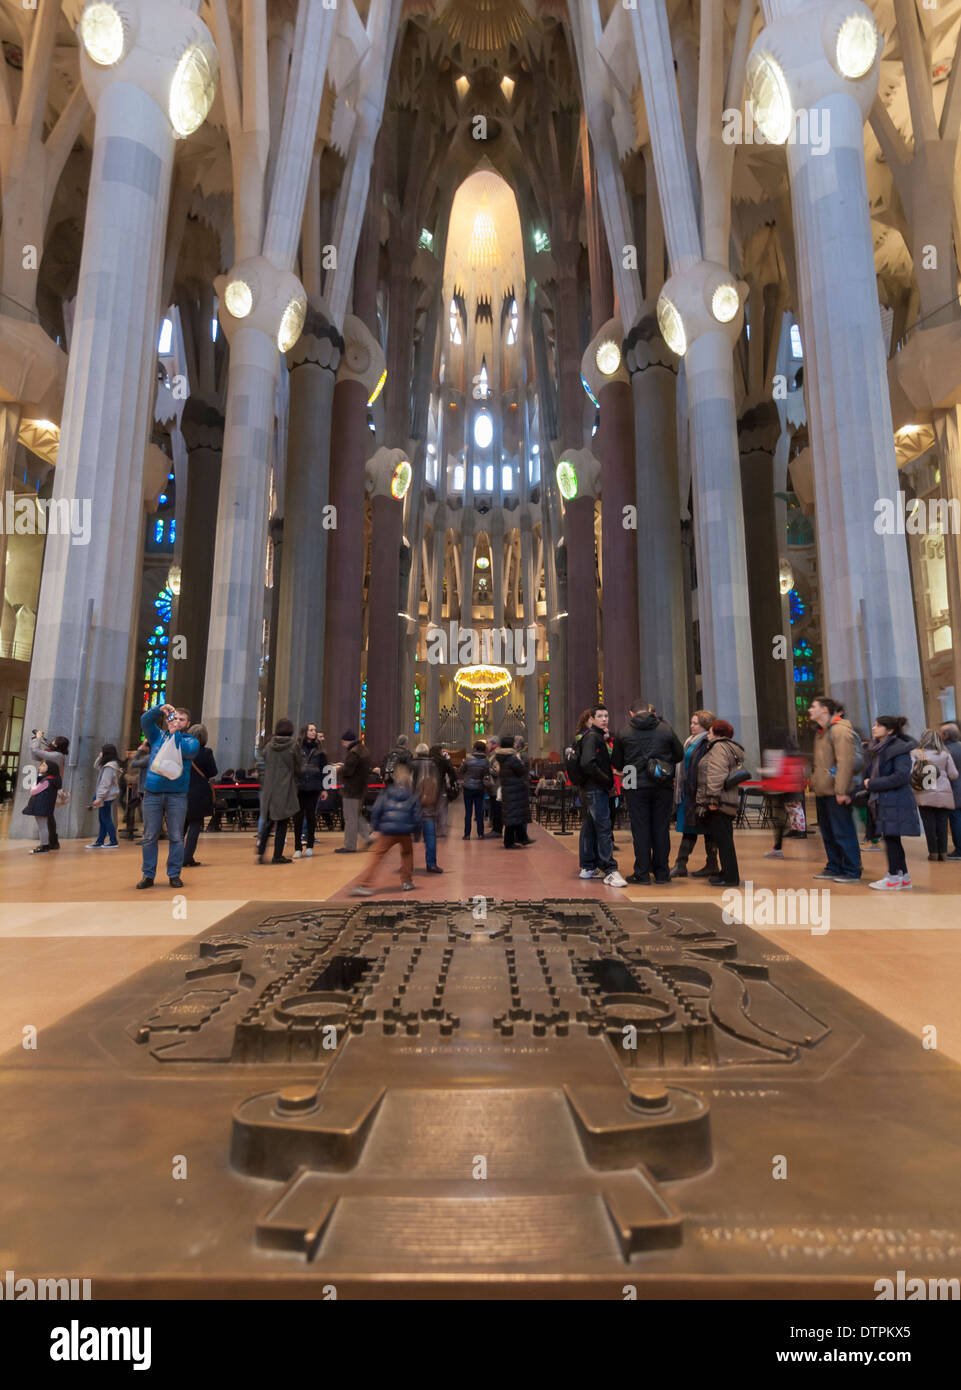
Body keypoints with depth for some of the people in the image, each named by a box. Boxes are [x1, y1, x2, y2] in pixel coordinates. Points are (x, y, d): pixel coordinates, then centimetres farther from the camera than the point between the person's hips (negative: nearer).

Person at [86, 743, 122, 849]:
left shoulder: (109, 767, -19)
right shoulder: (109, 765, 12)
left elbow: (105, 784, -22)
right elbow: (96, 768, 22)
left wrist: (99, 798, -22)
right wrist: (100, 757, 9)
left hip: (106, 797, -10)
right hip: (106, 797, 10)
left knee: (106, 819, -2)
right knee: (102, 819, 14)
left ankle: (113, 842, 4)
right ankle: (100, 842, 21)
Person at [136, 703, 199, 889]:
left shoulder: (191, 741, 10)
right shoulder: (158, 736, 18)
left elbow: (188, 750, -12)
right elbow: (145, 721, 3)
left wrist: (175, 733, -9)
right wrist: (160, 709, -10)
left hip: (177, 794, -2)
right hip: (152, 793, 2)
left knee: (176, 837, 0)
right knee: (150, 836, 4)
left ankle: (174, 874, 8)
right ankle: (148, 875, 12)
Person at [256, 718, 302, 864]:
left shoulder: (269, 745, 4)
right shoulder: (294, 745, -6)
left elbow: (264, 767, 9)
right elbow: (298, 766, -1)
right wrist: (296, 779, 16)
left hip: (269, 789, 4)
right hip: (286, 789, -4)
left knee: (268, 821, 15)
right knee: (282, 823, 3)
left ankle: (260, 852, 4)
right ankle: (277, 856, 5)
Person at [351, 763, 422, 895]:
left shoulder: (386, 792, 7)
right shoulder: (413, 795, 7)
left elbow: (376, 811, 0)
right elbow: (418, 816, 4)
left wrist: (377, 827, 10)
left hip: (387, 831, -1)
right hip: (406, 832, 1)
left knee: (376, 856, 2)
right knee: (407, 853, 27)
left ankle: (364, 884, -9)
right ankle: (406, 882, 27)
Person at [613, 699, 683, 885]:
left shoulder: (624, 733, -1)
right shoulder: (665, 729, 1)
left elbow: (617, 764, 6)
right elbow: (680, 755, 9)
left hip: (636, 787, -1)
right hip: (663, 787, 1)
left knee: (640, 829, 4)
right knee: (661, 828, 9)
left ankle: (642, 873, 8)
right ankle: (662, 872, 15)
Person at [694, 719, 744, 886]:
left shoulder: (720, 747, -9)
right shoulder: (731, 748, 22)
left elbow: (717, 774, -21)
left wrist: (713, 798, -24)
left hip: (719, 803, -10)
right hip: (728, 803, 10)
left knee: (723, 840, -6)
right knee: (723, 840, 15)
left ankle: (730, 877, -2)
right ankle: (728, 872, 22)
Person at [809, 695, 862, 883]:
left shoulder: (839, 730, -13)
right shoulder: (820, 732, 16)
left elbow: (845, 762, -20)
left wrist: (841, 790, -24)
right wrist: (815, 782, 16)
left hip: (836, 793, -9)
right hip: (822, 791, 9)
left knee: (843, 833, -2)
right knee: (828, 833, 15)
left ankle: (851, 872, 8)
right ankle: (834, 868, 25)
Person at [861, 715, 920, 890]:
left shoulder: (899, 749, -13)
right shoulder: (876, 748, 14)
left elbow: (901, 776, -20)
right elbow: (872, 772, 23)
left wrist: (872, 784, -17)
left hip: (895, 801, -9)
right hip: (882, 800, 9)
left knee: (891, 837, -4)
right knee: (892, 839, 12)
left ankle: (893, 877, 5)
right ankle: (904, 877, 22)